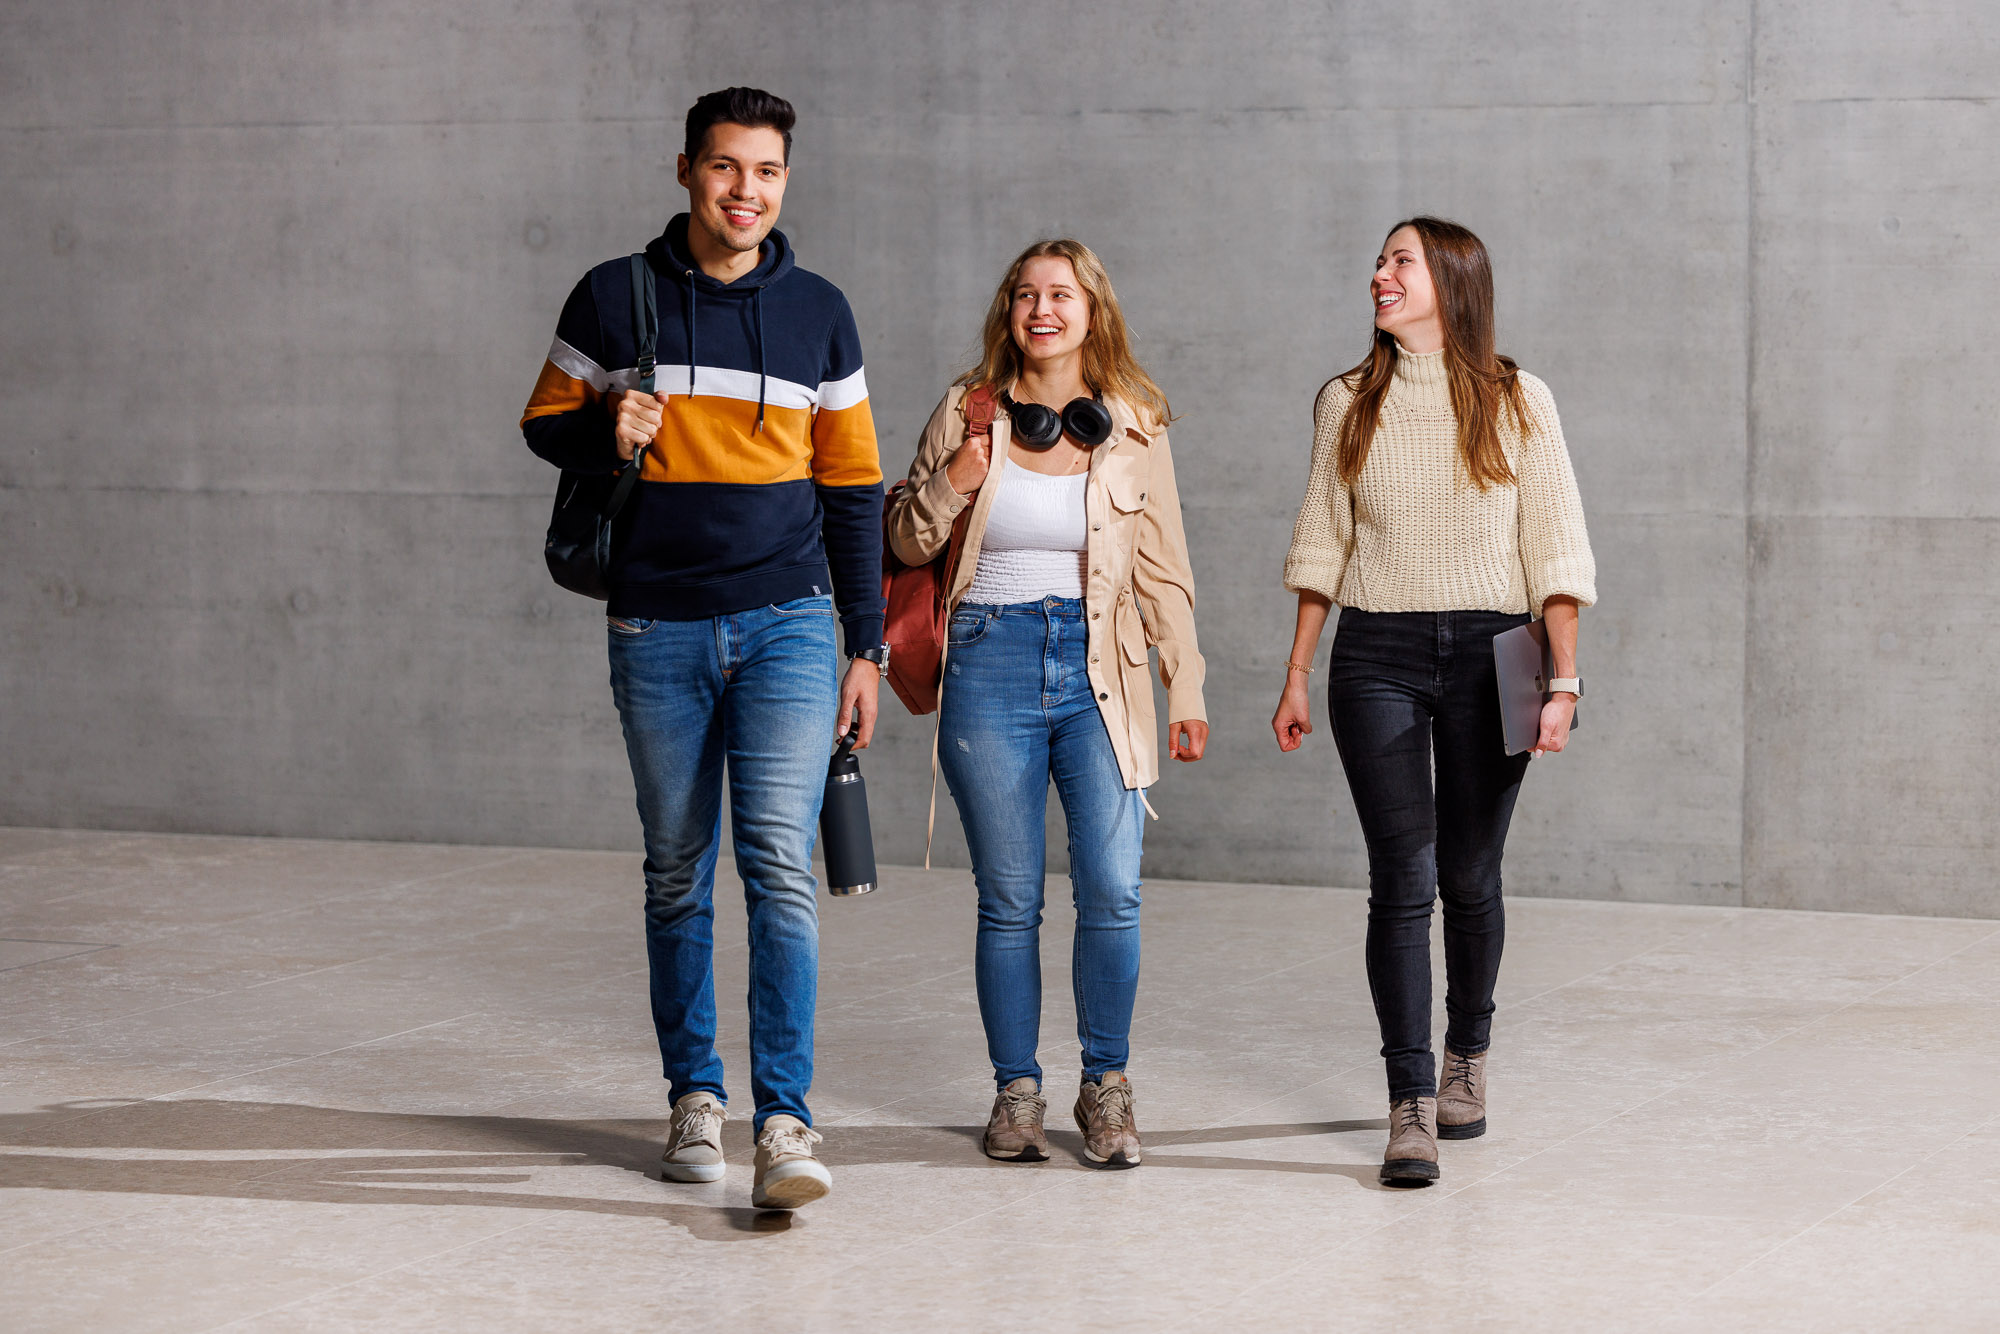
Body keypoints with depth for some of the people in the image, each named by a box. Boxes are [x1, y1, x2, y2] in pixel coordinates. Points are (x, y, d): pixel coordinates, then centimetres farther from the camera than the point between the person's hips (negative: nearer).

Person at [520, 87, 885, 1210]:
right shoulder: (615, 298, 3)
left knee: (781, 864, -12)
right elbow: (547, 426, 12)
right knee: (678, 877, 8)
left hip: (788, 623, -1)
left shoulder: (818, 311, 6)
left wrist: (868, 647, 7)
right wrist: (606, 430, -13)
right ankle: (696, 1096, 21)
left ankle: (786, 1120, -15)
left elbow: (853, 486, 10)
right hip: (659, 632, 1)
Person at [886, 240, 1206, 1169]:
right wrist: (959, 476, -9)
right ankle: (1017, 1092, 14)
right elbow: (907, 542, 9)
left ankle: (1105, 1088, 8)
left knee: (1112, 892, -8)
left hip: (1101, 672, 0)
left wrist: (1186, 685, 7)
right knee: (1009, 900, 2)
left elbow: (1164, 571, 11)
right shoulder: (969, 412, 5)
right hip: (991, 665, 0)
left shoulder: (1134, 424, 6)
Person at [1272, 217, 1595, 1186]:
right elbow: (1323, 545, 11)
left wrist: (1563, 679, -7)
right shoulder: (1348, 403, 7)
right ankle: (1412, 1109, -10)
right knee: (1402, 879, -8)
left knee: (1468, 876, 9)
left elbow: (1555, 550, 0)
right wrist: (1296, 676, 8)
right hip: (1377, 658, 0)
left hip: (1487, 652, 0)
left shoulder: (1517, 402, 1)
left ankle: (1467, 1054, 34)